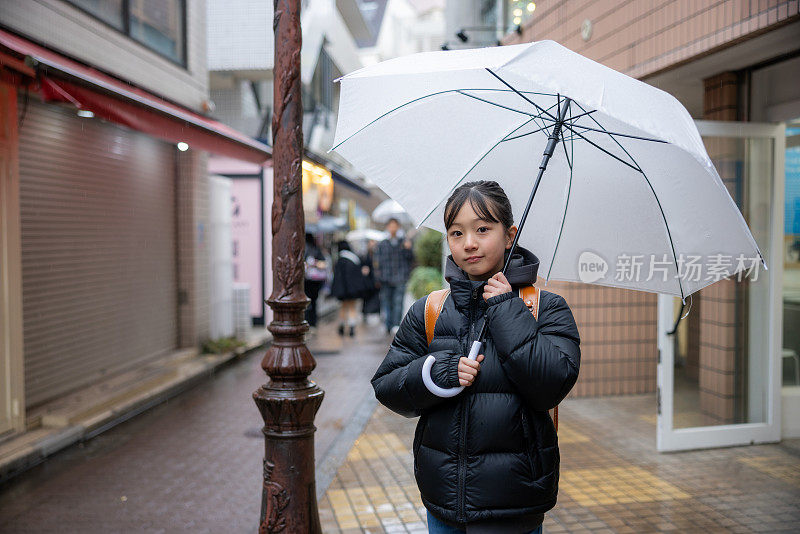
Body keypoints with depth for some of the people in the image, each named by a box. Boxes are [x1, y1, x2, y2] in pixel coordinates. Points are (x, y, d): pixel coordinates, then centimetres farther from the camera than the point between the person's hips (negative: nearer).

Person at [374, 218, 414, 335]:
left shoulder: (404, 243, 10)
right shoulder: (382, 245, 9)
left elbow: (411, 259, 5)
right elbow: (378, 262, 8)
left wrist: (408, 249, -14)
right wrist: (378, 278, 2)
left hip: (400, 278, -1)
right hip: (386, 279, 1)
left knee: (398, 301, -11)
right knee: (387, 302, 2)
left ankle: (396, 326, -14)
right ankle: (389, 326, 11)